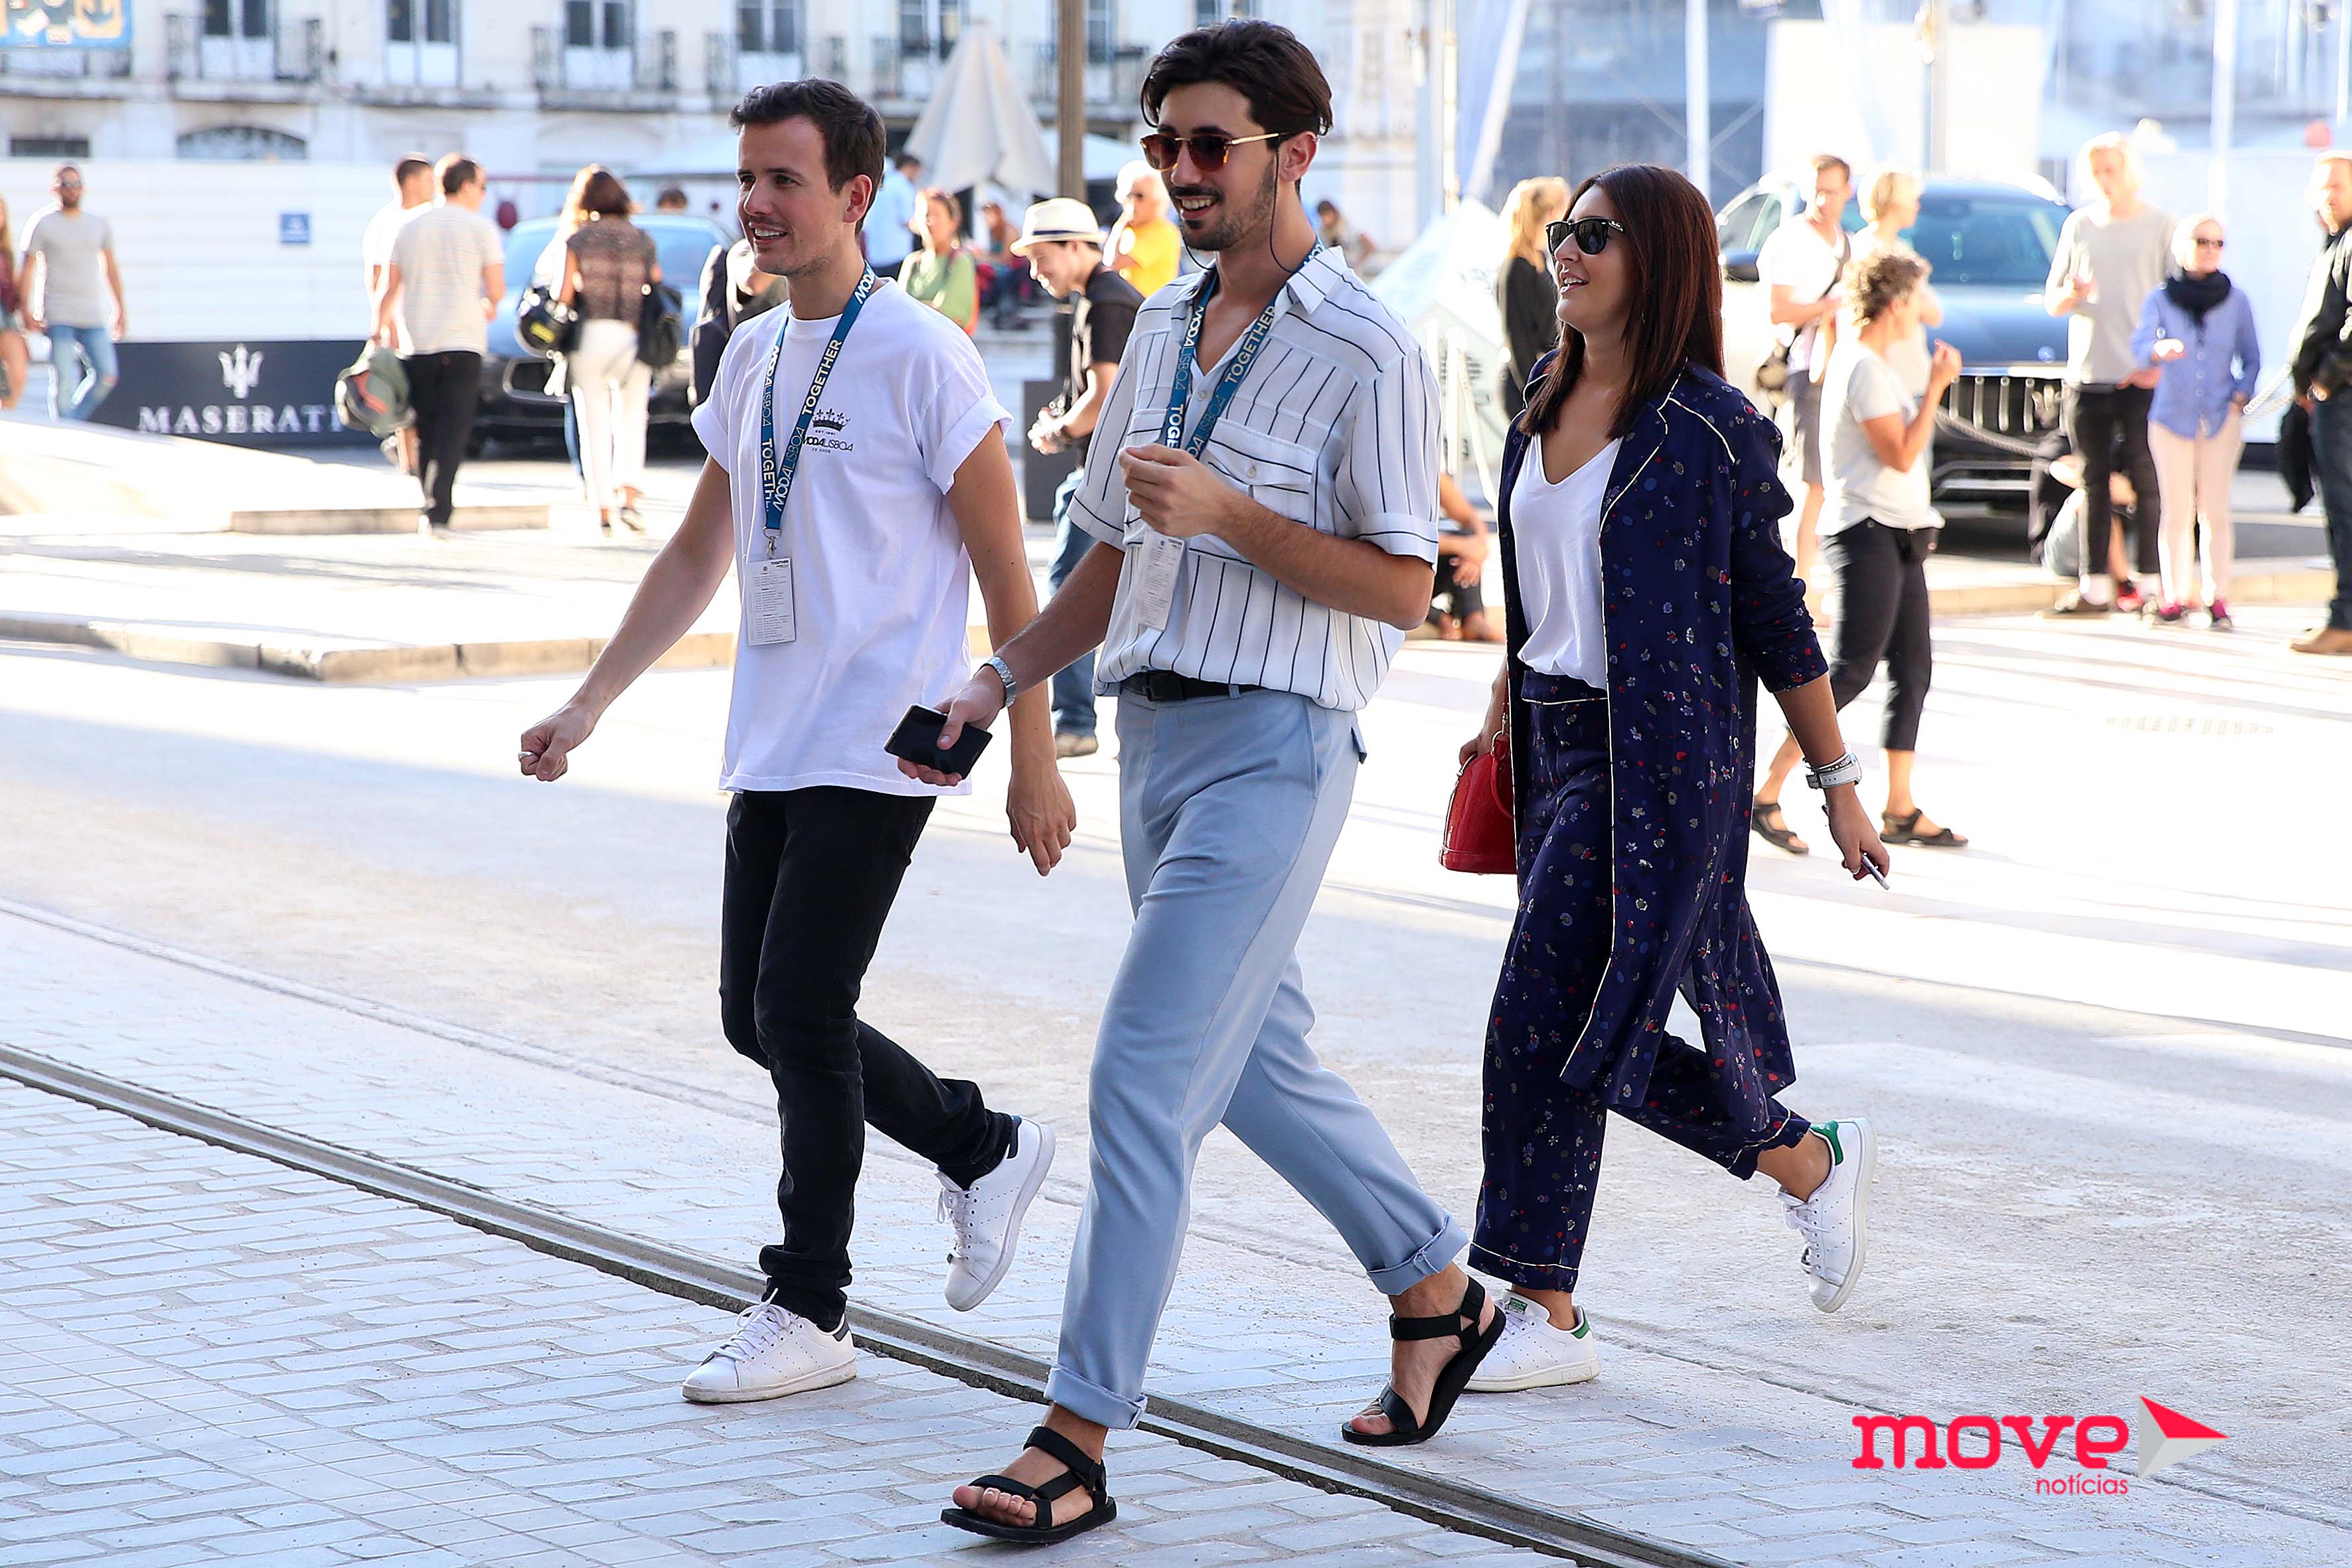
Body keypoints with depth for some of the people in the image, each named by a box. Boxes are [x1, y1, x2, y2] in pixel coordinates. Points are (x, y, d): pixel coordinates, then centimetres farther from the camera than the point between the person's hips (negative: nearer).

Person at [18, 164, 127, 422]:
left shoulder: (100, 225, 14)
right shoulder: (43, 224, 1)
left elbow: (110, 269, 20)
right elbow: (28, 270, 0)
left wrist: (121, 309, 17)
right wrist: (26, 311, -9)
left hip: (93, 316, 4)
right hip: (57, 318, -4)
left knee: (107, 376, -4)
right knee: (63, 382, -10)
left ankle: (73, 422, 14)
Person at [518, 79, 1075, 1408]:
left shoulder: (923, 359, -11)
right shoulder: (752, 356, 12)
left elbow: (1008, 577, -9)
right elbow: (698, 560, 21)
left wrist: (1035, 763, -11)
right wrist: (588, 707, 16)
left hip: (878, 748, -8)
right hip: (772, 744, 8)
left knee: (800, 1013, -9)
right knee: (758, 1017, 9)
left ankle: (810, 1311, 2)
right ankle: (985, 1149, 27)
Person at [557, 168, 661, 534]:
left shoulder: (577, 240, 1)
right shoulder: (642, 240, 6)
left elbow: (564, 295, -3)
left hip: (590, 337, -1)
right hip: (633, 340, 1)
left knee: (596, 425, 5)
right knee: (632, 420, 10)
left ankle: (603, 508, 3)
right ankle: (628, 494, -9)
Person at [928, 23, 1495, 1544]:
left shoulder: (1365, 353, -11)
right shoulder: (1163, 330, 13)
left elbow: (1404, 588, -13)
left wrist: (1226, 511, -21)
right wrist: (1001, 678, 11)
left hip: (1271, 746, -8)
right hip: (1156, 733, 8)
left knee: (1146, 1075, -12)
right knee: (1257, 1061, 17)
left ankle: (1079, 1439, -10)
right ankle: (1439, 1291, 36)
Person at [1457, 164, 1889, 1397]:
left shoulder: (1711, 430, -9)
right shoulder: (1545, 408, 11)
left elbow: (1776, 619, -5)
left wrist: (1839, 783, -2)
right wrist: (1503, 715, 16)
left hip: (1660, 756, -7)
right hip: (1558, 743, 7)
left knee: (1544, 1017, -10)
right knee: (1607, 1025, 8)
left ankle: (1541, 1312, 2)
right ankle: (1814, 1164, 26)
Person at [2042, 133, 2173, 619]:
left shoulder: (2160, 224, 3)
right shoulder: (2079, 225, 15)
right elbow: (2051, 301, 16)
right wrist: (2071, 294, -8)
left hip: (2141, 378, -4)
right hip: (2086, 374, 4)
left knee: (2145, 482, -5)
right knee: (2094, 483, 4)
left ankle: (2146, 581, -2)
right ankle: (2095, 586, 6)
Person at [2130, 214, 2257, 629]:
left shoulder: (2236, 301, 5)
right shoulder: (2161, 299, 1)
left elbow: (2250, 358, 13)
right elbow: (2140, 344, -14)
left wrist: (2241, 396, -4)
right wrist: (2160, 350, -37)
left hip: (2221, 420, 0)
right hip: (2171, 417, 0)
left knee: (2215, 510, -2)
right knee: (2176, 511, 0)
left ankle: (2217, 599, 1)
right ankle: (2175, 598, 6)